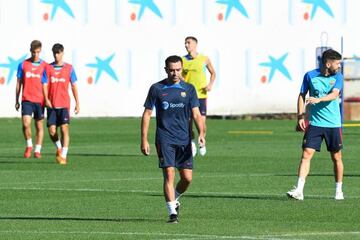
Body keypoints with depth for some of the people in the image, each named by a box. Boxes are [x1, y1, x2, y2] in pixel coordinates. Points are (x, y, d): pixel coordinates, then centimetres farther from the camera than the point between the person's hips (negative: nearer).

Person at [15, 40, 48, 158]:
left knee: (39, 126, 4)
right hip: (26, 100, 0)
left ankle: (37, 150, 15)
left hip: (39, 100, 1)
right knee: (26, 123, -15)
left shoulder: (44, 66, 3)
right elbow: (19, 83, 9)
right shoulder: (23, 65, 4)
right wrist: (16, 101, 8)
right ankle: (29, 145, 8)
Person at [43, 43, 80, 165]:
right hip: (52, 104, 1)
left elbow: (74, 86, 6)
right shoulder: (48, 68, 6)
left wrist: (77, 103, 2)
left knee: (64, 128, -14)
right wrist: (46, 99, -14)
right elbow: (45, 85, 2)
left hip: (64, 104, -1)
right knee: (52, 131, -3)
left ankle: (63, 156, -13)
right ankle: (59, 148, 27)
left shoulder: (69, 68, 4)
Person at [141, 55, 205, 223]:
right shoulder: (157, 88, 1)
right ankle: (172, 213, -12)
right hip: (165, 139, -2)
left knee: (187, 178, 1)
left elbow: (196, 114, 0)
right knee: (169, 174, -13)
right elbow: (147, 114, 5)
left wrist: (201, 132, -18)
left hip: (184, 140, 2)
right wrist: (144, 140, -1)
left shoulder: (188, 89, 6)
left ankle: (175, 198, 32)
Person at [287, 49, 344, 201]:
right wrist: (300, 117, -1)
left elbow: (334, 94, -16)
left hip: (333, 124, 1)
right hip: (314, 124, -1)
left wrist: (319, 99, -34)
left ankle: (339, 191, 22)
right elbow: (302, 96, 8)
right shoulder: (310, 76, 0)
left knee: (336, 158, 7)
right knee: (306, 154, -11)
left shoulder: (338, 77, 1)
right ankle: (299, 191, -15)